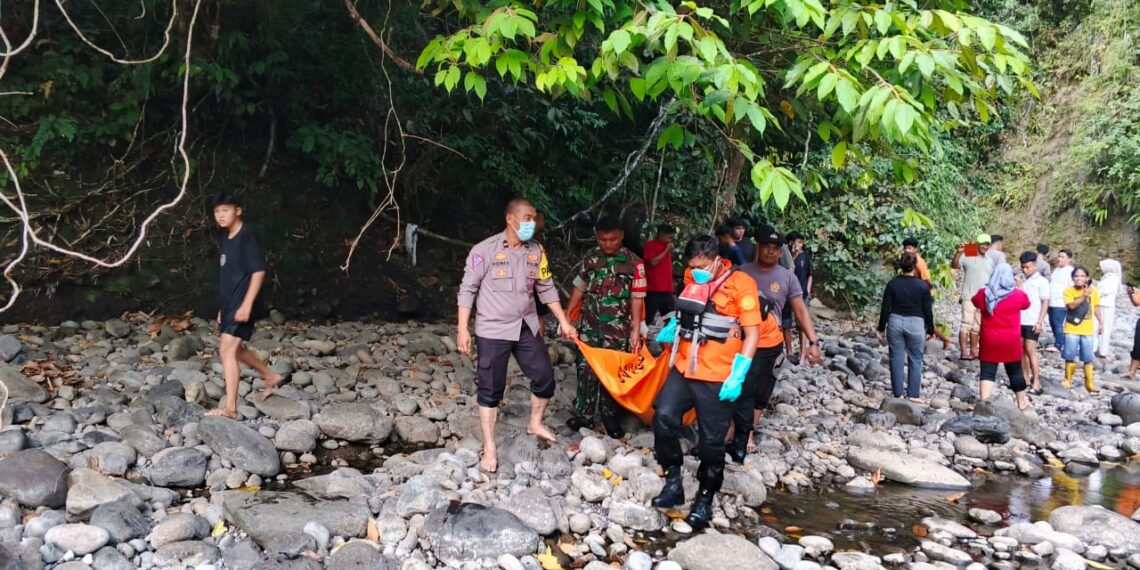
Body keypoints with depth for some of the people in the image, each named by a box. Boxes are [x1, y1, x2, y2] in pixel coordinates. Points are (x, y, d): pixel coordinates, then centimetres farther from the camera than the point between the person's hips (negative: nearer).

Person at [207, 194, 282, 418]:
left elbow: (259, 271, -19)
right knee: (234, 348, 20)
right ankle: (270, 376, 38)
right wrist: (222, 307, 21)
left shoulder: (246, 236, -13)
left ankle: (230, 407, -13)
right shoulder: (227, 237, 13)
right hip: (228, 303, 10)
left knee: (227, 350, -14)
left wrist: (246, 305, -24)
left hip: (240, 304, -10)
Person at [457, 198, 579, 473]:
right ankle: (489, 447, 13)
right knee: (490, 388, 2)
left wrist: (564, 322, 8)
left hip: (527, 328, 5)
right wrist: (463, 329, -13)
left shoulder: (536, 251, 3)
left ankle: (535, 424, 35)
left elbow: (547, 288, 11)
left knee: (545, 377, 9)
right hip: (493, 330, -5)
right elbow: (468, 289, -9)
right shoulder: (485, 250, -12)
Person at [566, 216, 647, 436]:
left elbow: (637, 298, -5)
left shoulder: (633, 262, -7)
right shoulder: (590, 258, 2)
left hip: (618, 329, -2)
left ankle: (610, 416, 20)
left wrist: (636, 330, -7)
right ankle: (584, 414, 18)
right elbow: (579, 288, 10)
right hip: (589, 326, 2)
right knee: (586, 369, 5)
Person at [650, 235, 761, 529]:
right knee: (664, 417, -12)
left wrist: (737, 377, -17)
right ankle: (673, 481, 5)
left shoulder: (740, 284, -10)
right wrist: (674, 325, 9)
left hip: (717, 377, -5)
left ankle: (705, 500, 21)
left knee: (711, 441, 3)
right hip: (684, 368, 5)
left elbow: (752, 334, -10)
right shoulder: (693, 279, 8)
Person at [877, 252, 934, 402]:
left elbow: (885, 308, -1)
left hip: (895, 322, 2)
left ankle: (898, 393, 11)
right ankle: (913, 394, 7)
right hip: (916, 324, -2)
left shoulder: (892, 284, -3)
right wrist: (930, 329, 8)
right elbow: (927, 310, -3)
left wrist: (881, 328, 8)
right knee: (915, 360, 8)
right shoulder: (923, 285, -7)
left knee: (896, 358, 8)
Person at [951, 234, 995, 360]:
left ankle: (973, 352, 19)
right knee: (966, 324, -11)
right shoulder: (967, 257, -5)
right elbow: (954, 265, -22)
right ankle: (964, 353, -13)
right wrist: (958, 252, -38)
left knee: (977, 326, 12)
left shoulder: (990, 261, 15)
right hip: (969, 297, -6)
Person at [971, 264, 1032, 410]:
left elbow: (974, 301, 17)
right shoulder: (1018, 294, -7)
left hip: (989, 341, 0)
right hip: (1011, 341, 0)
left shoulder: (983, 294, -5)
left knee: (987, 372, 1)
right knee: (1015, 371, 15)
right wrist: (1018, 287, 25)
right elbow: (1026, 304, 15)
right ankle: (1022, 403, 31)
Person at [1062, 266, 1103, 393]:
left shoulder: (1093, 290, 0)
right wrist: (1084, 296, -25)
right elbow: (1071, 305, -19)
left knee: (1088, 358, 5)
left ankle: (1089, 383, 13)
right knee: (1070, 357, 4)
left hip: (1088, 330, 1)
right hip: (1072, 329, -1)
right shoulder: (1069, 291, -6)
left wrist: (1101, 322, 9)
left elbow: (1096, 307, 10)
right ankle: (1068, 380, 19)